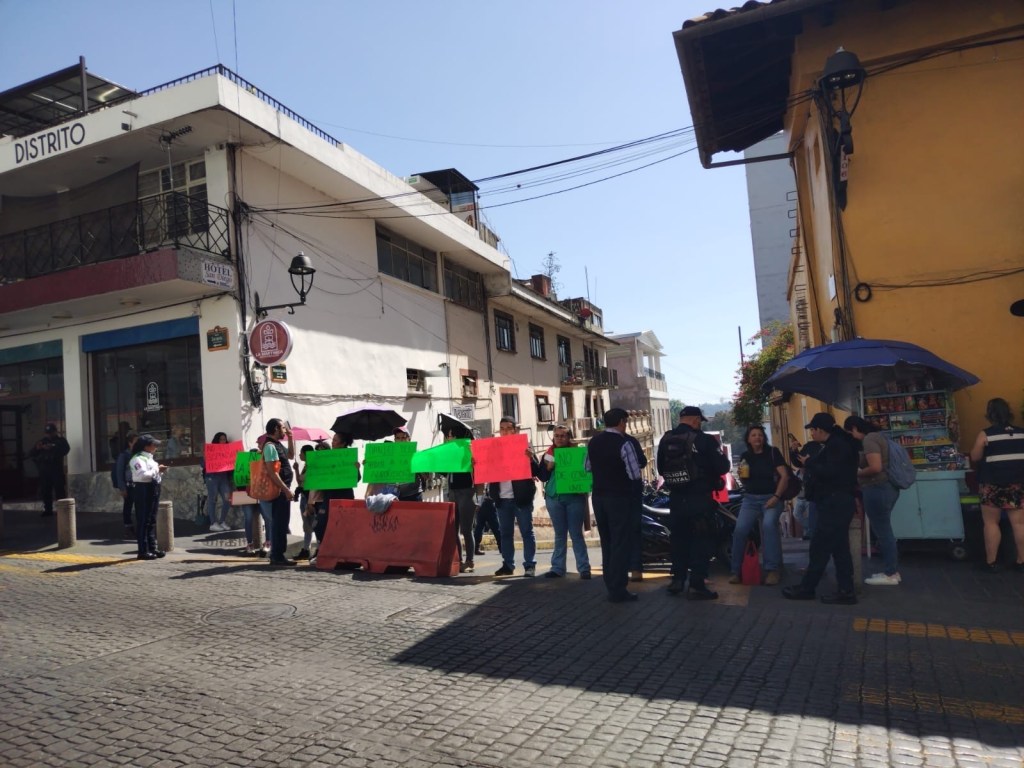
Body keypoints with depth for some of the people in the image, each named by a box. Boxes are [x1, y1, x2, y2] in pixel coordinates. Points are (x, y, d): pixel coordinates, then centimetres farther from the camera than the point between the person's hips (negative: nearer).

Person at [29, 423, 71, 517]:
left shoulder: (60, 440, 7)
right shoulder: (42, 441, 18)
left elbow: (66, 449, -14)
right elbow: (31, 454, 13)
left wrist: (52, 448, -24)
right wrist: (37, 448, -8)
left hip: (56, 468, -4)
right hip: (44, 469, 4)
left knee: (60, 489, -7)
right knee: (45, 490, 3)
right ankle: (48, 510, 9)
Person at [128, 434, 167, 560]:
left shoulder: (149, 458, 18)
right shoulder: (138, 459, -11)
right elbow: (143, 475, -24)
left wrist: (160, 471, 5)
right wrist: (157, 469, -14)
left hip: (153, 489, 9)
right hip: (143, 490, -9)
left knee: (152, 520, 12)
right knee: (143, 521, -5)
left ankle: (152, 548, 19)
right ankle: (143, 551, -2)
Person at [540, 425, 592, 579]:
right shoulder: (548, 455, 8)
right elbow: (543, 476, 4)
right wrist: (549, 466, -13)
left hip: (574, 497, -2)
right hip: (554, 498, 2)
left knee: (576, 534, -1)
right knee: (559, 535, 7)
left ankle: (584, 568, 1)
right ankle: (557, 568, 9)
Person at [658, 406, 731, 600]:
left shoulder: (665, 440, 3)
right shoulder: (705, 440, -13)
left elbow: (661, 469, 12)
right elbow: (722, 468, -10)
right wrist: (719, 453, 9)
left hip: (676, 497, 5)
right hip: (700, 498, -5)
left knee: (679, 537, 16)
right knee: (702, 540, 1)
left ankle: (677, 579, 23)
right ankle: (697, 586, 0)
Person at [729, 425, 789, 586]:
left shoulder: (773, 452, -1)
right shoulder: (745, 456, 11)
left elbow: (784, 476, -7)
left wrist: (776, 497, -18)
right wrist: (741, 475, -5)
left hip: (771, 497, -3)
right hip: (750, 499, 3)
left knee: (768, 525, -31)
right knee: (740, 529, -17)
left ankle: (772, 569, -24)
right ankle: (736, 571, -8)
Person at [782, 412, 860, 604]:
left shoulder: (836, 445, -14)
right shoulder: (834, 444, 19)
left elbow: (830, 472, -24)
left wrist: (809, 463, -12)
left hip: (835, 502, -11)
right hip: (835, 502, 11)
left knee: (820, 546, -5)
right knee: (839, 547, 9)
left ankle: (806, 588, 2)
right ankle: (846, 591, 11)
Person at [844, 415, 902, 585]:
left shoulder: (869, 440, -16)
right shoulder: (876, 436, 15)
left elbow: (875, 467, -25)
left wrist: (857, 473, -9)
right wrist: (861, 472, 14)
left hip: (877, 490, -10)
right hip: (886, 487, 10)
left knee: (882, 531, -2)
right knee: (884, 531, 16)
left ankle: (890, 575, 6)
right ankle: (893, 571, 22)